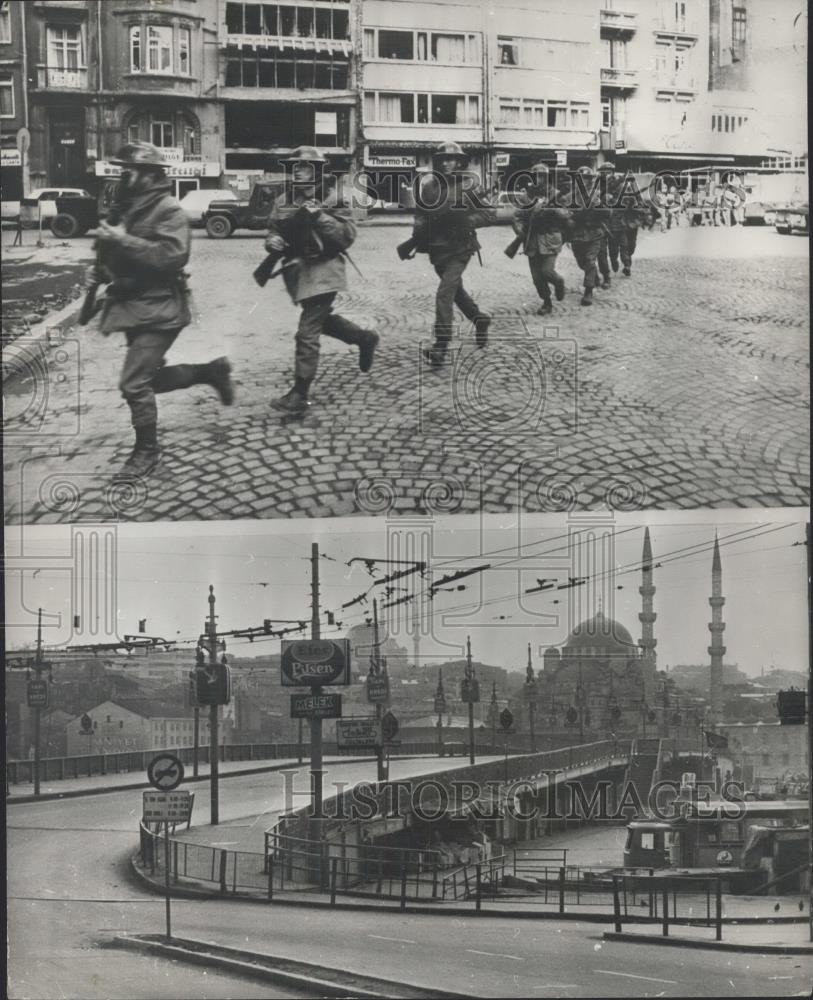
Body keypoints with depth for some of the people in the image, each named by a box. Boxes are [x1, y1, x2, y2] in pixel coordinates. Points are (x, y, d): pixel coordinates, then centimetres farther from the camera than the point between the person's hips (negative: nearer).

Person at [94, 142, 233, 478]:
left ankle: (146, 451, 5)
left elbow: (172, 255, -29)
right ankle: (212, 370, 36)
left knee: (134, 382, -11)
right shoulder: (126, 207, 10)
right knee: (149, 377, 18)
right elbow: (115, 253, 25)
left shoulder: (168, 210, -15)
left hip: (158, 309, -9)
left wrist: (123, 240, -30)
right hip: (132, 306, 9)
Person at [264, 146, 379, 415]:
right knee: (321, 320, 24)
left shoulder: (330, 199, -9)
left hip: (322, 272, -7)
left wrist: (320, 216, -25)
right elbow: (273, 230, 15)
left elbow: (348, 236, -14)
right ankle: (364, 338, 47)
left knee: (307, 334, -11)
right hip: (296, 270, 7)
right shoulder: (283, 201, 7)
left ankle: (299, 396, -7)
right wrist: (272, 241, -9)